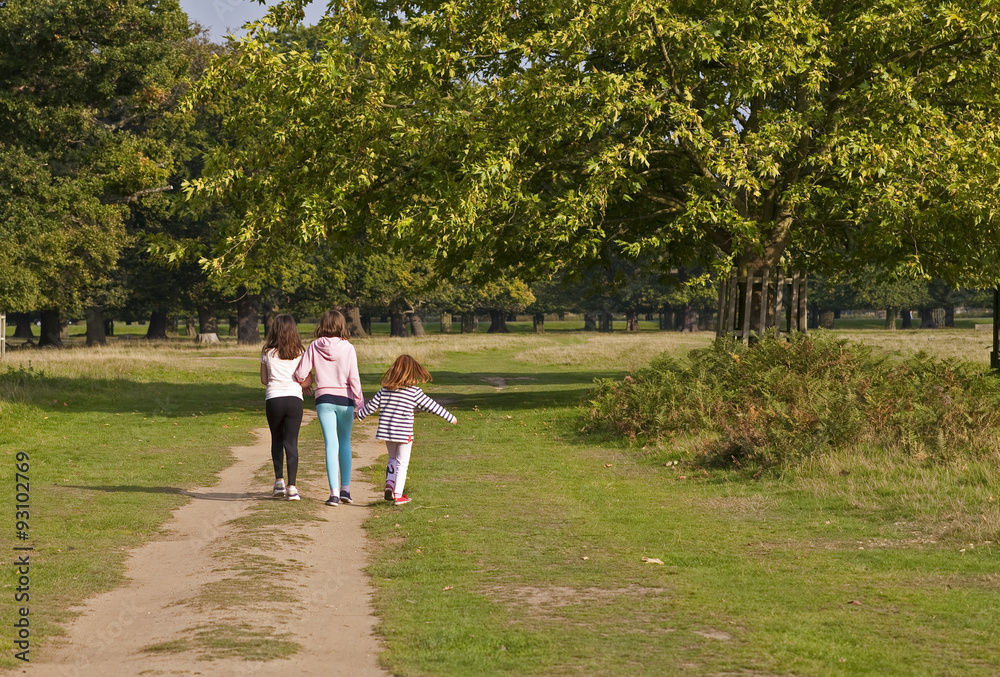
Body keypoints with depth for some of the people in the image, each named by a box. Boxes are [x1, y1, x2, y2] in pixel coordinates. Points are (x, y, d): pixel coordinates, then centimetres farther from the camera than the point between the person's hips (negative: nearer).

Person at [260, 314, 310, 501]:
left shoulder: (267, 353, 4)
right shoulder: (299, 353, 3)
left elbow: (264, 379, 11)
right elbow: (307, 380, 0)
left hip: (273, 399, 0)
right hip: (294, 399, 0)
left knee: (277, 440, 18)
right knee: (291, 442, 0)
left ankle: (279, 481, 15)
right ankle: (292, 487, -8)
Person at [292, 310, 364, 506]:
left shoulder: (314, 347, -2)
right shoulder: (348, 348, -6)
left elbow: (301, 374, -2)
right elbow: (353, 378, -7)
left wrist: (293, 376, 21)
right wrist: (359, 401, 2)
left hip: (324, 399, 0)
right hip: (345, 400, 0)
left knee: (331, 445, -2)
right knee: (345, 443, 16)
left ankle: (334, 492, -10)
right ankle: (345, 489, 16)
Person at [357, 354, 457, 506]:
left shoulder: (385, 389, 0)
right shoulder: (415, 391, -9)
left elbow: (372, 405, 8)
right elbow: (431, 406, -4)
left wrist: (360, 414, 28)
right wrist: (450, 417, 7)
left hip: (386, 430, 4)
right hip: (404, 433, -4)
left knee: (393, 458, 23)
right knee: (402, 463, 7)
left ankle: (389, 485, 5)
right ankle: (398, 495, 5)